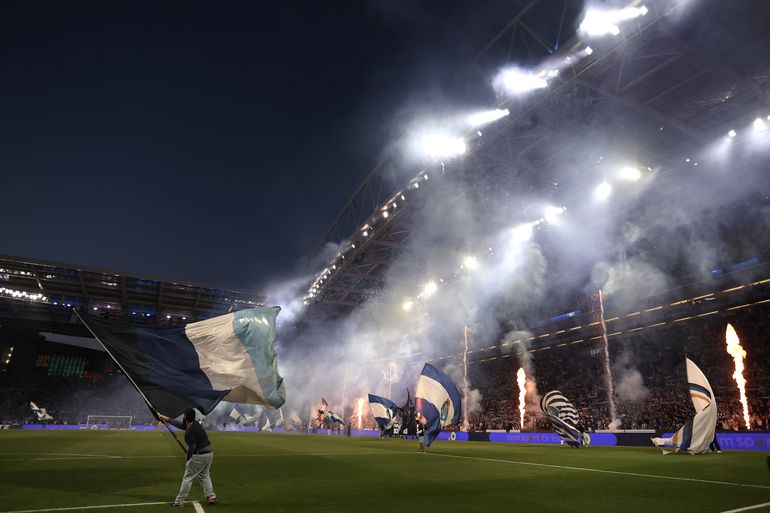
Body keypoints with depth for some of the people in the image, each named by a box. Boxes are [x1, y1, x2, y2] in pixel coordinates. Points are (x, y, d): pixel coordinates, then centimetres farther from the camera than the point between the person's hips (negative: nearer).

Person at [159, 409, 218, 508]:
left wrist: (188, 459, -1)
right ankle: (211, 496, 16)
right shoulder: (195, 424, 7)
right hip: (209, 453, 8)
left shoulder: (189, 431, -19)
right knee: (204, 475, 22)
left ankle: (179, 502, 14)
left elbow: (192, 447, -18)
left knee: (188, 478, 6)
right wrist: (166, 418, 25)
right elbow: (179, 424, 20)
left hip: (199, 456, -8)